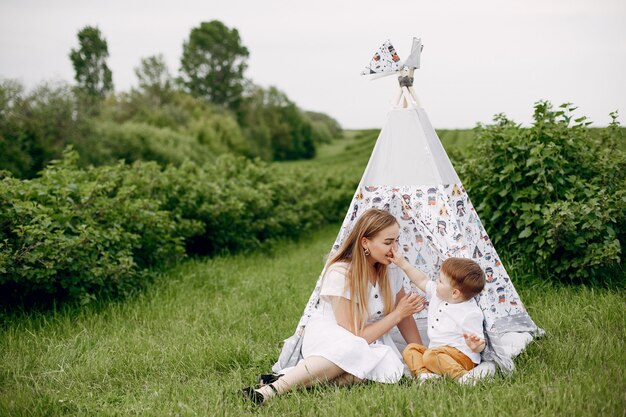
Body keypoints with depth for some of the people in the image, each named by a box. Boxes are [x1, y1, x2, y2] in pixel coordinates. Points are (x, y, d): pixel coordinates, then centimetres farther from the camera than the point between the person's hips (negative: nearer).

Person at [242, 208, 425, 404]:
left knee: (390, 369, -32)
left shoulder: (391, 268, -4)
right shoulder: (340, 274, -21)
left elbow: (404, 317, 9)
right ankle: (274, 388, -38)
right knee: (352, 348, -42)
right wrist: (397, 314, -19)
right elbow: (355, 336, -21)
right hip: (326, 337, -5)